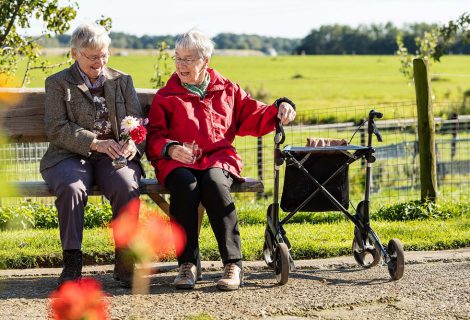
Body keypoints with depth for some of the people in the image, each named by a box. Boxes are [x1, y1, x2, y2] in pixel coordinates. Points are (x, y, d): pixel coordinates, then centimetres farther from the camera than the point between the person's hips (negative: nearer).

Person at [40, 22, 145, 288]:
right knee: (72, 188, -36)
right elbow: (56, 128, -5)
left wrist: (133, 144, -14)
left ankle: (125, 263, -22)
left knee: (126, 186, -33)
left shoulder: (122, 81, 18)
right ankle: (72, 263, -26)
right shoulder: (58, 83, 9)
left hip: (115, 157, 2)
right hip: (70, 157, -1)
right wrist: (95, 143, -19)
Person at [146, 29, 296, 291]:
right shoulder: (166, 97, 19)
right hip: (178, 162, 0)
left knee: (213, 182, -37)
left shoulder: (227, 90, 22)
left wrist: (279, 109, 1)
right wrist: (170, 149, -11)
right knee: (185, 185, -37)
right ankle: (188, 264, -31)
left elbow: (254, 117, 21)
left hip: (219, 158, 0)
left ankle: (233, 264, -36)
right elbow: (154, 136, 10)